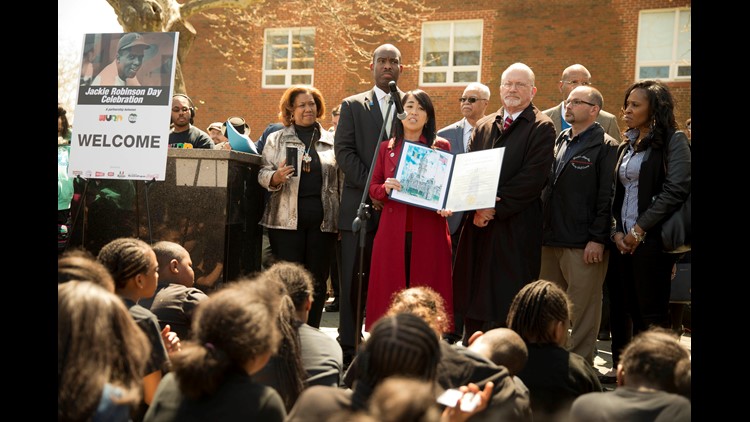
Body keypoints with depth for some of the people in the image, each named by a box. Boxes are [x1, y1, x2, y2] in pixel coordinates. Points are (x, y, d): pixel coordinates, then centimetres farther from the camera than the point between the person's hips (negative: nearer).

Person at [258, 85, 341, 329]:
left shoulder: (332, 141, 12)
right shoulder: (276, 139, 10)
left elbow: (341, 180, 13)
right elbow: (262, 174, 6)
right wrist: (275, 178, -17)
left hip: (323, 219, 1)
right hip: (287, 218, -1)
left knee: (317, 281, 4)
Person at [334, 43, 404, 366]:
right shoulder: (353, 105, 11)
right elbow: (344, 150, 1)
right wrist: (372, 189, -9)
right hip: (361, 206, -1)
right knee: (355, 279, 0)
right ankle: (349, 348, 7)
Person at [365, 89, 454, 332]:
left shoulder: (441, 146, 8)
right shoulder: (386, 148, 12)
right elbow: (373, 188, 13)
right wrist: (385, 188, -10)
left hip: (428, 231, -1)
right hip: (393, 231, 2)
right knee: (391, 292, 1)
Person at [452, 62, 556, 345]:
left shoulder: (541, 128, -1)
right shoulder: (483, 126, 17)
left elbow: (533, 177, -12)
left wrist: (494, 207, -14)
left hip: (515, 225, -5)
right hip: (479, 222, 6)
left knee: (508, 303, -3)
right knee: (473, 299, 8)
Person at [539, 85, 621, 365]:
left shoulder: (605, 147, -5)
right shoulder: (559, 142, 17)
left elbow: (607, 197, -10)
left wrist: (598, 240, -16)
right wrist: (543, 230, 13)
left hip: (584, 244, -7)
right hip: (551, 238, 7)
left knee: (582, 309, 0)